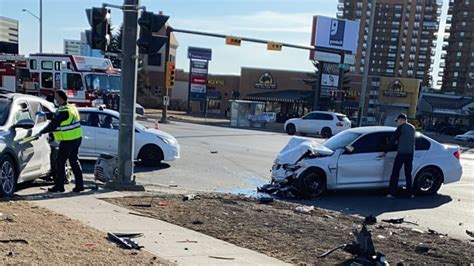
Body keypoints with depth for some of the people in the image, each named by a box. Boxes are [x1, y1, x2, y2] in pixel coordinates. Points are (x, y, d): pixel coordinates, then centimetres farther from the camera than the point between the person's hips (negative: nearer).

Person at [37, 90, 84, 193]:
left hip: (68, 141, -9)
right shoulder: (72, 107, 12)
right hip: (77, 138, 9)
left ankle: (59, 186, 7)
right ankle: (79, 185, 14)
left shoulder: (63, 111, -17)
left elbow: (53, 124, -15)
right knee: (74, 161, 14)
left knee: (60, 162, 1)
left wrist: (41, 132, -6)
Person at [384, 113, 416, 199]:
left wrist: (386, 151, 2)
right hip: (410, 153, 7)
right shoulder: (412, 128, 14)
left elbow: (393, 139, -6)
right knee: (408, 174, 13)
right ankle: (410, 193, 14)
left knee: (395, 173, -2)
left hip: (401, 153, -7)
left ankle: (392, 193, -3)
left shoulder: (401, 127, -8)